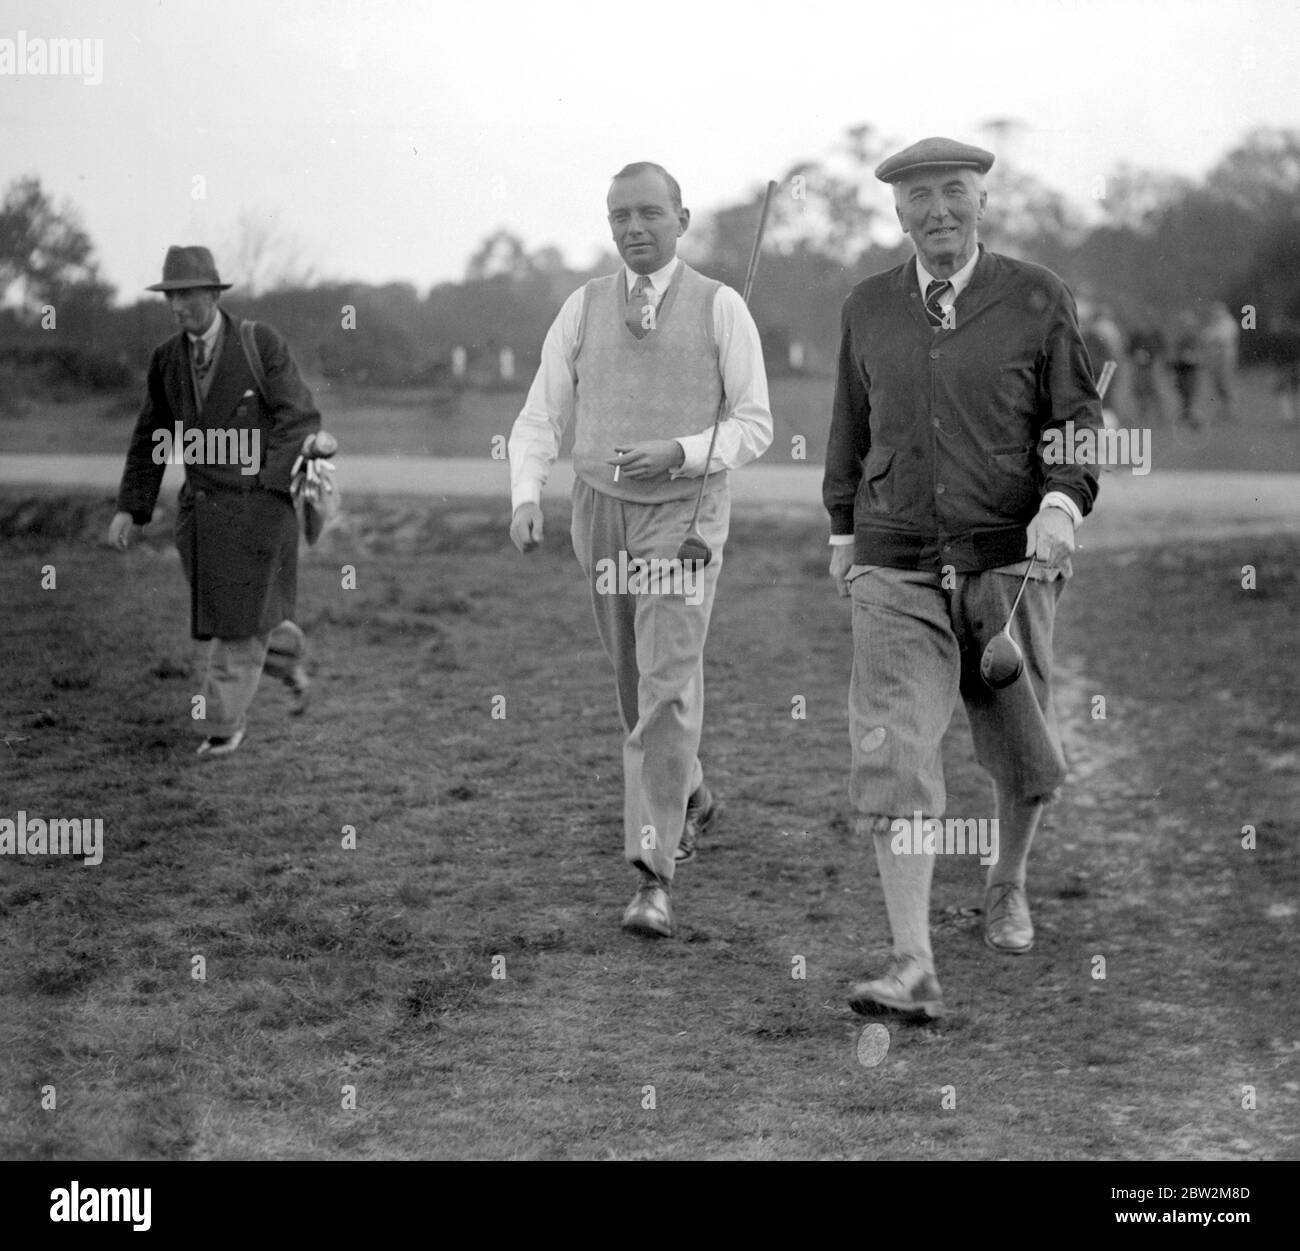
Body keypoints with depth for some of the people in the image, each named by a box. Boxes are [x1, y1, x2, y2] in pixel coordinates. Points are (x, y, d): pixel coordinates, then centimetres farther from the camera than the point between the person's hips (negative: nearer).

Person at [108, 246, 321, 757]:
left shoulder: (262, 344, -10)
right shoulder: (166, 359, 5)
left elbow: (300, 420, -12)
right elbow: (151, 439, 12)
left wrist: (268, 486, -23)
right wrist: (129, 509, 4)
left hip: (259, 501, -5)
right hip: (202, 507, 5)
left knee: (241, 617, -4)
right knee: (218, 614, 11)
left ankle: (225, 721, 8)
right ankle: (287, 651, 40)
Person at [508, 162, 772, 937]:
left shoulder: (722, 308, -4)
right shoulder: (583, 308, 5)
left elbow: (754, 427, -3)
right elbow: (542, 419, 3)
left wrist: (678, 453, -20)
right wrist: (526, 498, -14)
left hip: (685, 512, -4)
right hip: (601, 512, 4)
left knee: (668, 688, -16)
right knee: (637, 685, 17)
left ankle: (654, 879, -18)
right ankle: (691, 800, 45)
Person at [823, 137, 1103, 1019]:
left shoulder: (1038, 300, 1)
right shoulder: (868, 308, 9)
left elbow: (1079, 418, 2)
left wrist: (1063, 502, -16)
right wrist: (843, 529, 24)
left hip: (1010, 565, -1)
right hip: (897, 570, 1)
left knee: (1023, 757, 11)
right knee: (894, 758, -13)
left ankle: (1008, 886, 42)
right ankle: (914, 969, -15)